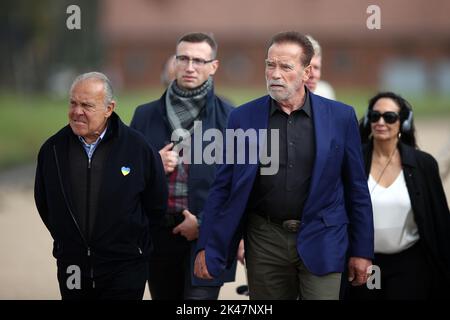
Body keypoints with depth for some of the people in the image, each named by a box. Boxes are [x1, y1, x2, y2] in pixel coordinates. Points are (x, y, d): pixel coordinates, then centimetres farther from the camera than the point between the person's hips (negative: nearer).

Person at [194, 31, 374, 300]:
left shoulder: (341, 117, -2)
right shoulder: (243, 118, 0)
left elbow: (356, 188, 2)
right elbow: (223, 187, 3)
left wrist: (362, 251, 3)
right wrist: (207, 247, -2)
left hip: (320, 240, -1)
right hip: (265, 239, 1)